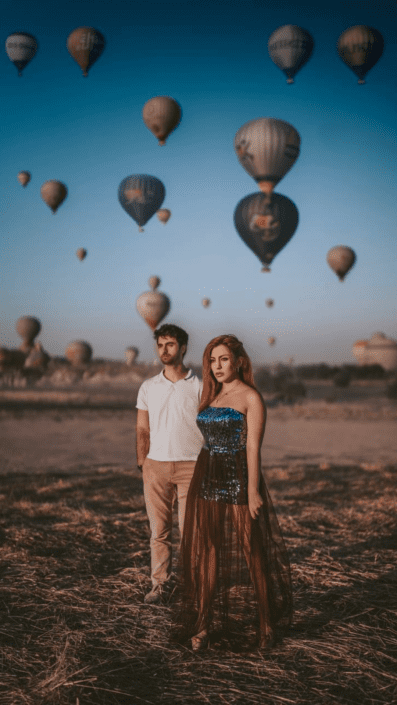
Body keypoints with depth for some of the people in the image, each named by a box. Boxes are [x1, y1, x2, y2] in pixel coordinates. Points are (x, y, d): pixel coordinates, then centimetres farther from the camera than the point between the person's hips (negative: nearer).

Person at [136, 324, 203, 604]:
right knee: (159, 529, 3)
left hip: (190, 465, -2)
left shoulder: (198, 386, 2)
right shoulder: (148, 387, 10)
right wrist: (142, 464, 2)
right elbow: (143, 429, 12)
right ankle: (160, 584, 12)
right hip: (156, 465, 2)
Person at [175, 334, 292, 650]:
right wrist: (203, 479, 14)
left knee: (249, 553, 1)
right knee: (205, 554, 6)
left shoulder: (251, 397, -6)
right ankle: (203, 624, 13)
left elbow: (253, 447, -11)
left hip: (237, 481, -6)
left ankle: (264, 624, 14)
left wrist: (252, 490, -16)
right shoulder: (211, 397, 13)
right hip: (206, 481, 6)